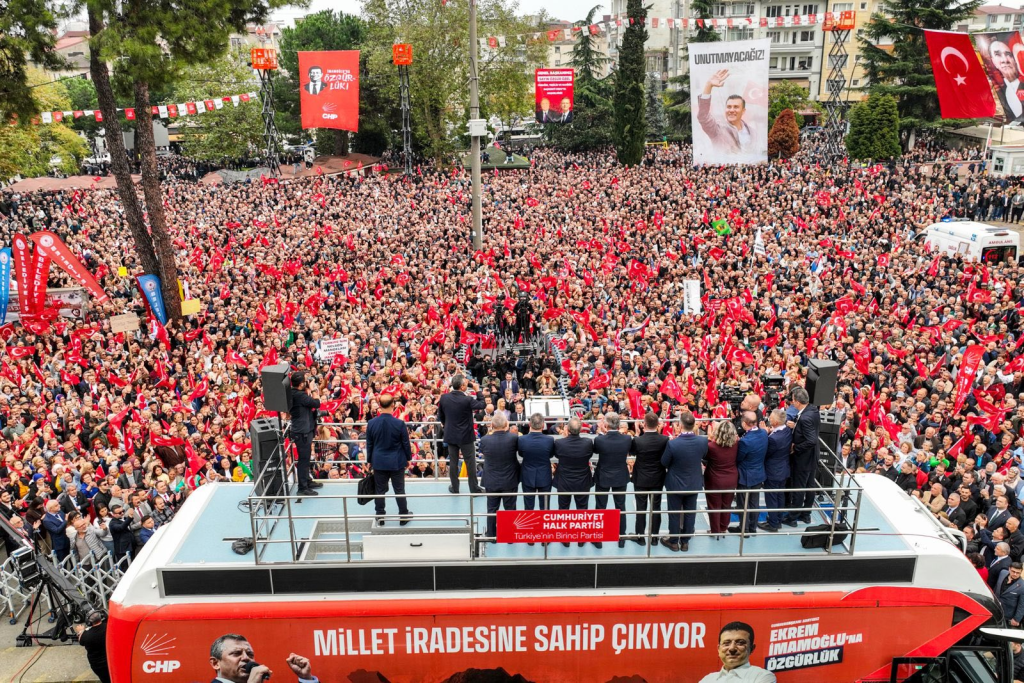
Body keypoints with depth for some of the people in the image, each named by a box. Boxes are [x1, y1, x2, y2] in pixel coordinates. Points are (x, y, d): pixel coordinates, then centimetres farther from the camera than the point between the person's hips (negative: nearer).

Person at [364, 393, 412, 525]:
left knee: (380, 491, 11)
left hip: (379, 462, 2)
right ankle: (403, 516, 18)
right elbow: (406, 444, -6)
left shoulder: (371, 423, -8)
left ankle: (380, 516, 18)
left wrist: (369, 460, 14)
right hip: (397, 462, -2)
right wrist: (408, 458, 9)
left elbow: (369, 444, 2)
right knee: (399, 490, 9)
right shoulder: (400, 423, -16)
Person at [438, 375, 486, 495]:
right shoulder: (467, 400, -20)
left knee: (453, 462, 12)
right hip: (466, 436, -4)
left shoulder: (444, 398, -6)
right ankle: (474, 488, 13)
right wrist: (478, 391, -1)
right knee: (470, 462, 7)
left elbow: (440, 416, 5)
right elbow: (483, 405, -9)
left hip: (450, 435, 4)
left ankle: (454, 488, 19)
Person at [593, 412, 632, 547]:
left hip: (602, 478, -2)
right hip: (621, 477, 2)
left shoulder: (599, 439, -22)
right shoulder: (627, 439, -16)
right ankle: (621, 538, 23)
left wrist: (601, 433, 6)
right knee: (620, 507, 14)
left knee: (600, 508, 10)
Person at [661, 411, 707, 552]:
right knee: (690, 513, 18)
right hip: (694, 483, 3)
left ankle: (673, 541, 28)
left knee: (674, 513, 14)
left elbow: (664, 463, -13)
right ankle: (685, 541, 31)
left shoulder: (672, 443, -28)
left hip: (675, 483, -3)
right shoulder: (703, 441, -17)